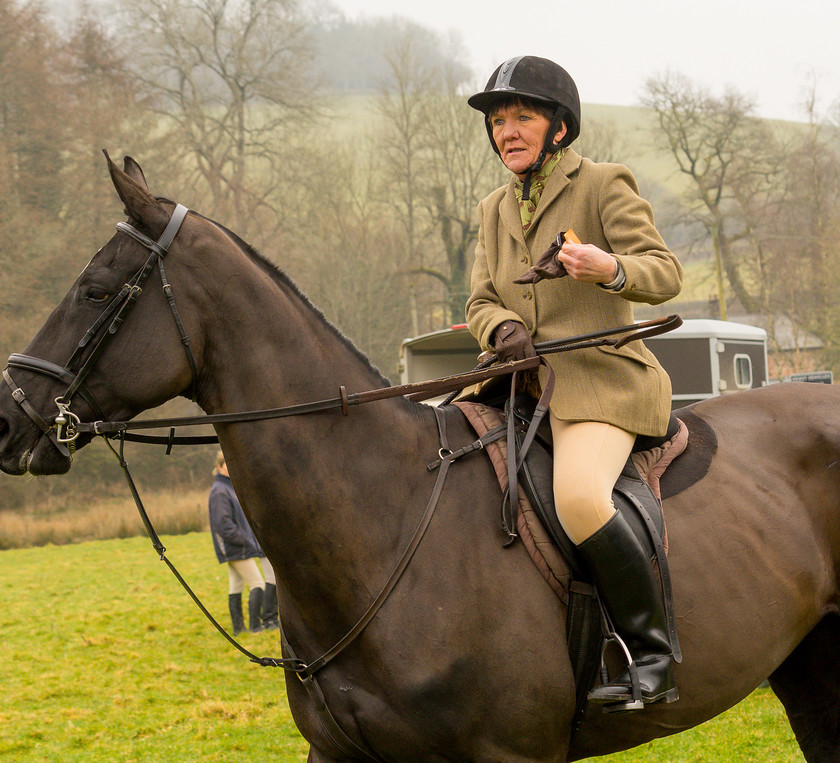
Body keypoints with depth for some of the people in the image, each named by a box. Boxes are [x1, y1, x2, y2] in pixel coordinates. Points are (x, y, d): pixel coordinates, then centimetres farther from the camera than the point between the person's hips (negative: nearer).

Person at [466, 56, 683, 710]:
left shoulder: (604, 186, -1)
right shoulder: (496, 211, 18)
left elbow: (665, 274, -9)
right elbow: (480, 301, 15)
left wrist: (607, 268, -31)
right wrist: (504, 329, -10)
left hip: (602, 380, -7)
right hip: (522, 381, 8)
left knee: (579, 497, -33)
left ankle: (654, 658, -23)